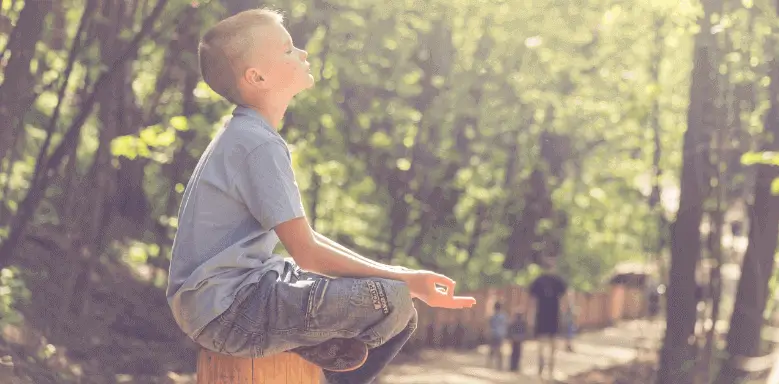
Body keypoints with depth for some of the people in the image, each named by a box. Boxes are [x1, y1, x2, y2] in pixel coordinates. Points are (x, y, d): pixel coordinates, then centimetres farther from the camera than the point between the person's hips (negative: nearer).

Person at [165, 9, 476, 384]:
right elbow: (307, 253, -19)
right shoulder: (259, 145, -17)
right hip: (226, 312, -11)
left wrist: (393, 273, 11)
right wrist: (403, 279, -14)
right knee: (393, 302, -22)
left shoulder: (243, 136, 14)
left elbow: (302, 237, 18)